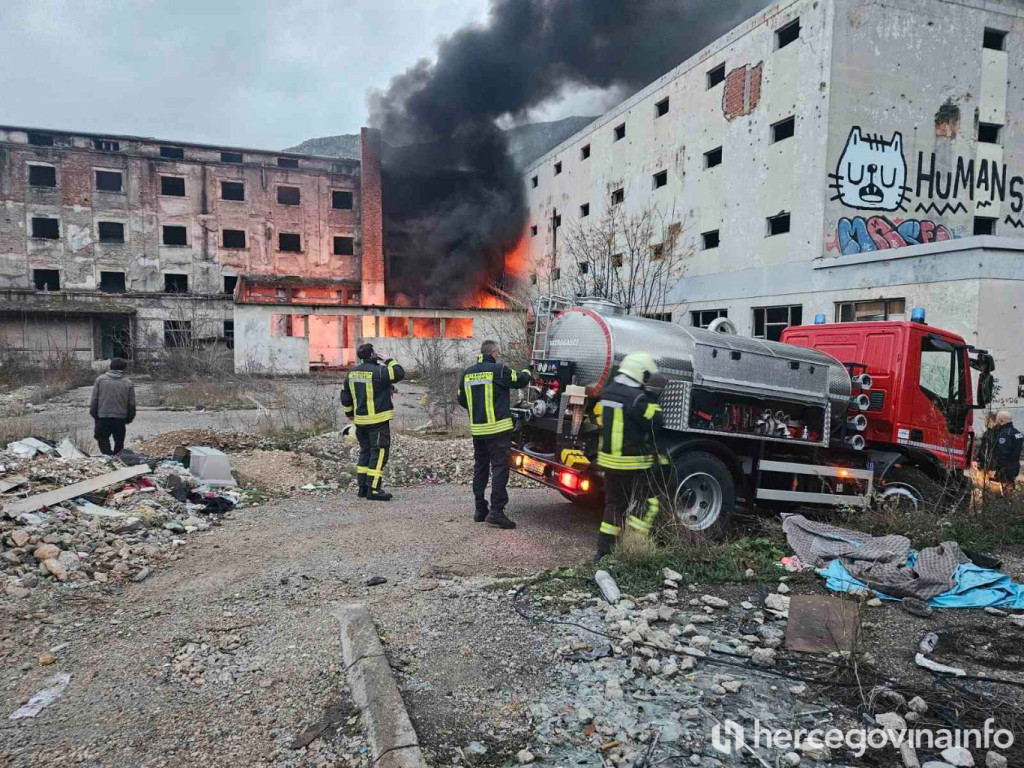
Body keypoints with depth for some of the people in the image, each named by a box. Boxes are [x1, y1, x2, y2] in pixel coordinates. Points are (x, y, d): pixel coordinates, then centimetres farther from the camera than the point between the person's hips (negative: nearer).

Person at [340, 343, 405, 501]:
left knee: (365, 452, 17)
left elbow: (345, 396, 15)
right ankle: (373, 489, -6)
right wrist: (388, 361, -1)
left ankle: (363, 487, 20)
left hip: (360, 420, 8)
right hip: (378, 420, -8)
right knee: (379, 452, -3)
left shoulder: (351, 373, 8)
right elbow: (400, 373, -15)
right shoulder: (378, 371, -16)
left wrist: (350, 413, 28)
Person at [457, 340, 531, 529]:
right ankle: (496, 511, -9)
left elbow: (462, 400, 15)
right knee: (499, 468, -4)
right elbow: (520, 380, -2)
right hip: (498, 428, -7)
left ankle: (480, 509, 19)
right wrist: (526, 372, 20)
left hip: (477, 430, 7)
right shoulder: (498, 369, -11)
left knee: (480, 468, 15)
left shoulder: (467, 373, 9)